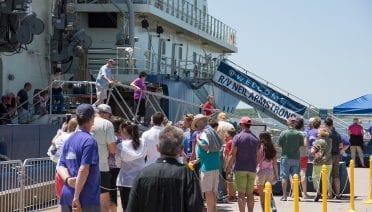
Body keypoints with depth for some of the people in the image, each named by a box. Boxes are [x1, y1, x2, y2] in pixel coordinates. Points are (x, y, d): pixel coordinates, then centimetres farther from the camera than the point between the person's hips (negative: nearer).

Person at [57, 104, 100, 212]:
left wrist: (68, 179, -9)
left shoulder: (69, 140, 14)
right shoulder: (89, 140, -11)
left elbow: (61, 166, 10)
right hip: (87, 198, -8)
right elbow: (83, 169, -19)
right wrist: (76, 197, -19)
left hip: (67, 195, 8)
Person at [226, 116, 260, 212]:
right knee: (250, 194, 10)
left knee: (241, 193, -5)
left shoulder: (237, 137, -6)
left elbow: (233, 155, -9)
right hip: (252, 169, 4)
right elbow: (257, 156, 12)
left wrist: (228, 167, -2)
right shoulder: (256, 138, 10)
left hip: (240, 169, -4)